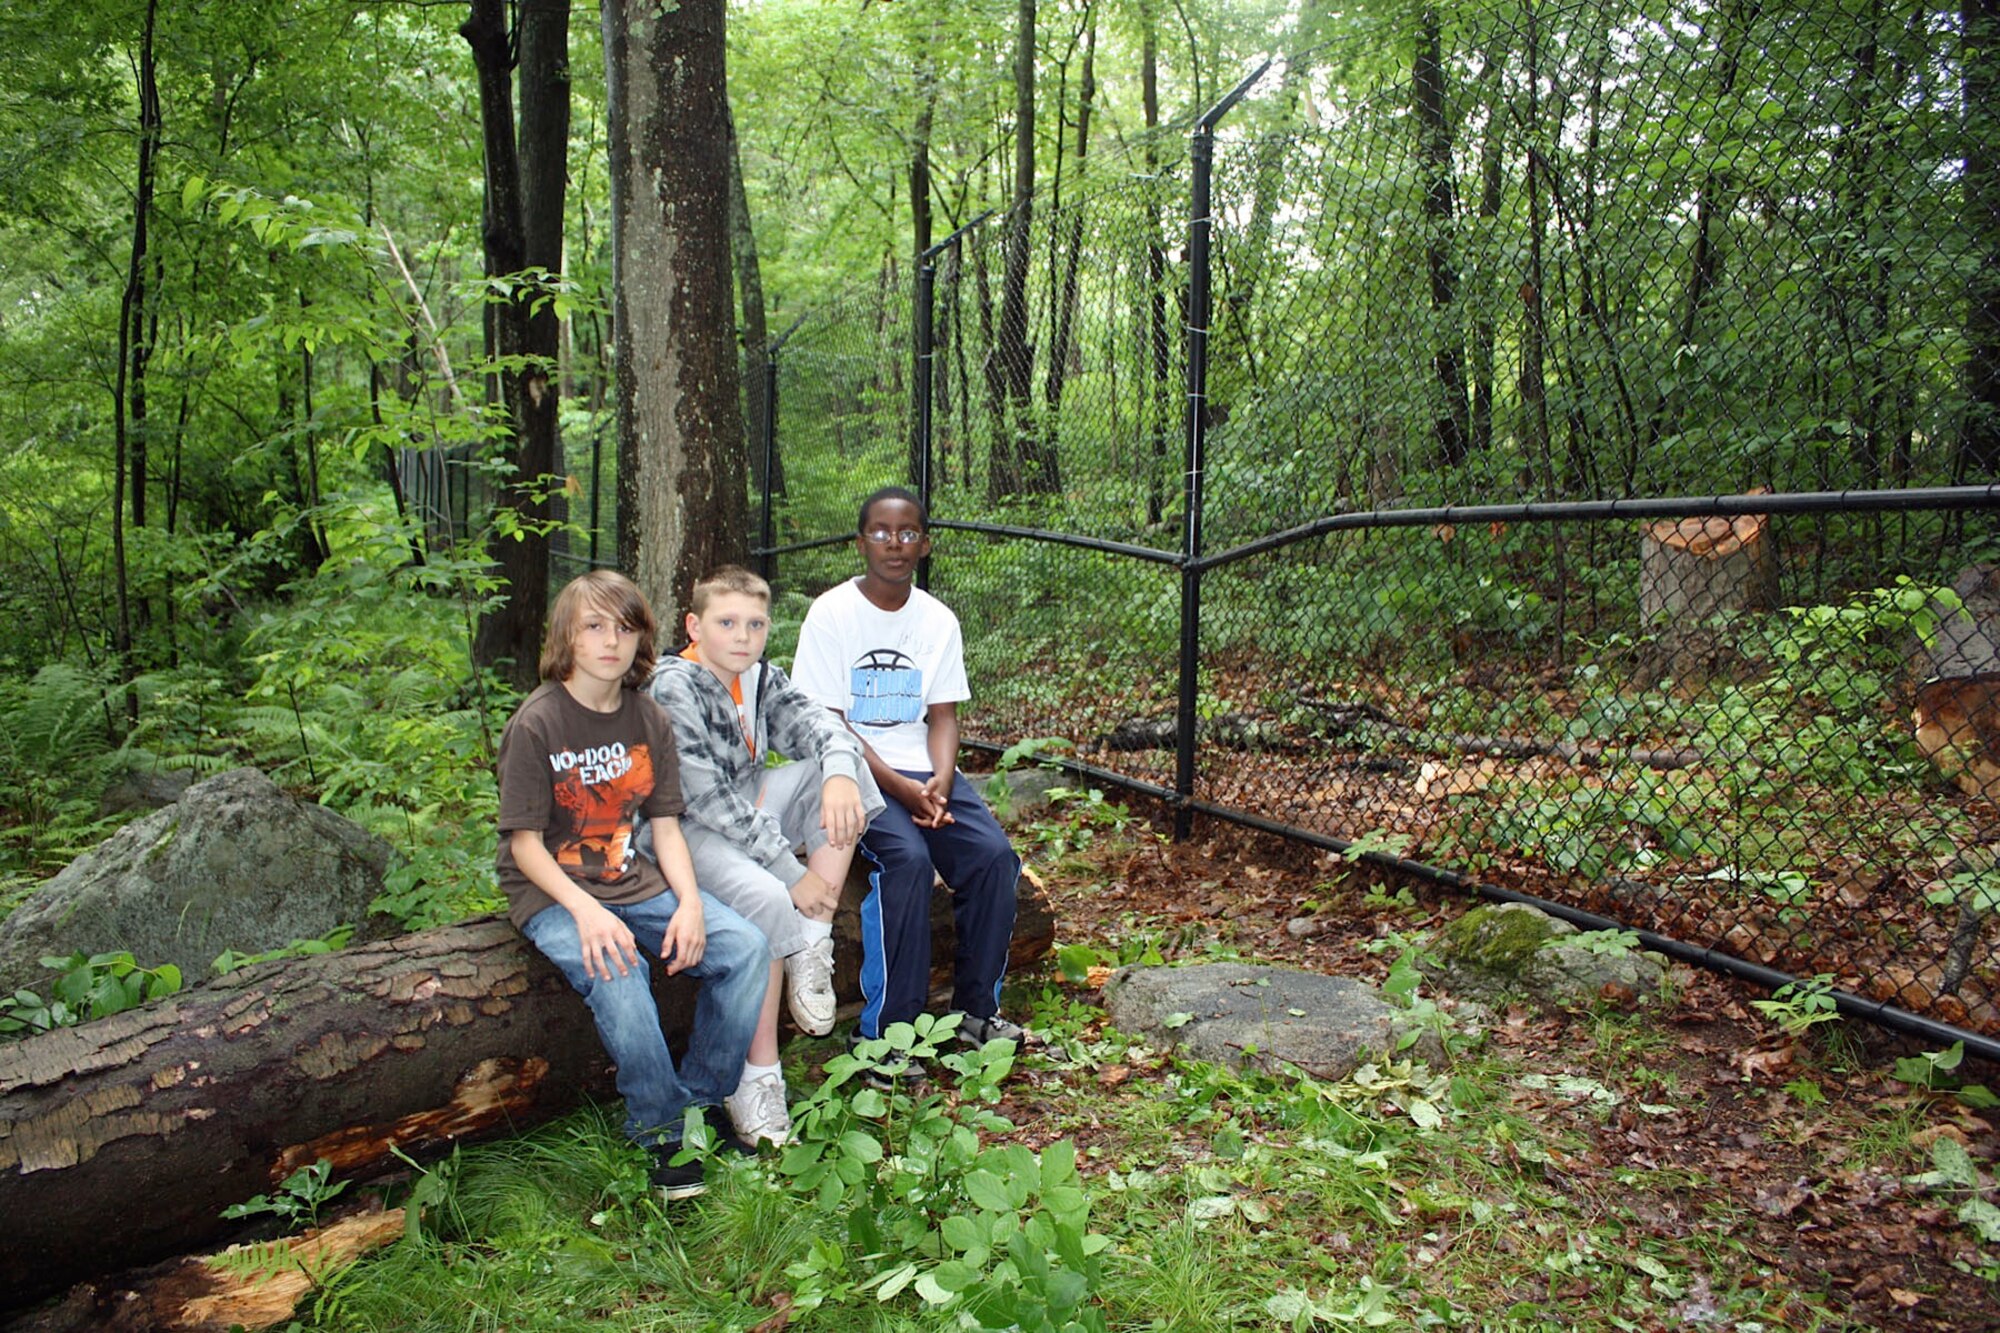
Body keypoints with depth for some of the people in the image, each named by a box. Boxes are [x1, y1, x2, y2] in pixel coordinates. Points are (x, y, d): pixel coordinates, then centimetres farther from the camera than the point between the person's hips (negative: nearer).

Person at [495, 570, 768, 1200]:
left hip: (632, 881, 6)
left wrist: (689, 901, -12)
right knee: (618, 974, -34)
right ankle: (660, 1129, -11)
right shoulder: (536, 723, -12)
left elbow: (665, 825, 5)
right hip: (551, 893, -5)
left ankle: (702, 1099, 3)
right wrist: (586, 911, -26)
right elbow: (524, 843, -12)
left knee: (744, 946, -13)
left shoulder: (649, 720, 5)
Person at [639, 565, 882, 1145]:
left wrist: (840, 772, -35)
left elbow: (816, 724, -8)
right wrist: (792, 872, -26)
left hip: (750, 810, 8)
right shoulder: (673, 687, -19)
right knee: (766, 898, -34)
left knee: (841, 770, -12)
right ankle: (757, 1079, -20)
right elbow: (707, 799, -25)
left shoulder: (761, 678, 4)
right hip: (684, 830, -8)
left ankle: (813, 950, -14)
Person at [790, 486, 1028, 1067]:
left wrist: (940, 783, -14)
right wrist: (900, 788, -19)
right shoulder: (832, 613, -6)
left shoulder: (938, 620, 7)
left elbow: (942, 716, 7)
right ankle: (886, 1030, -19)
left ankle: (975, 1010, -2)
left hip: (924, 770, 5)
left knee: (993, 855, -19)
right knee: (907, 857, -31)